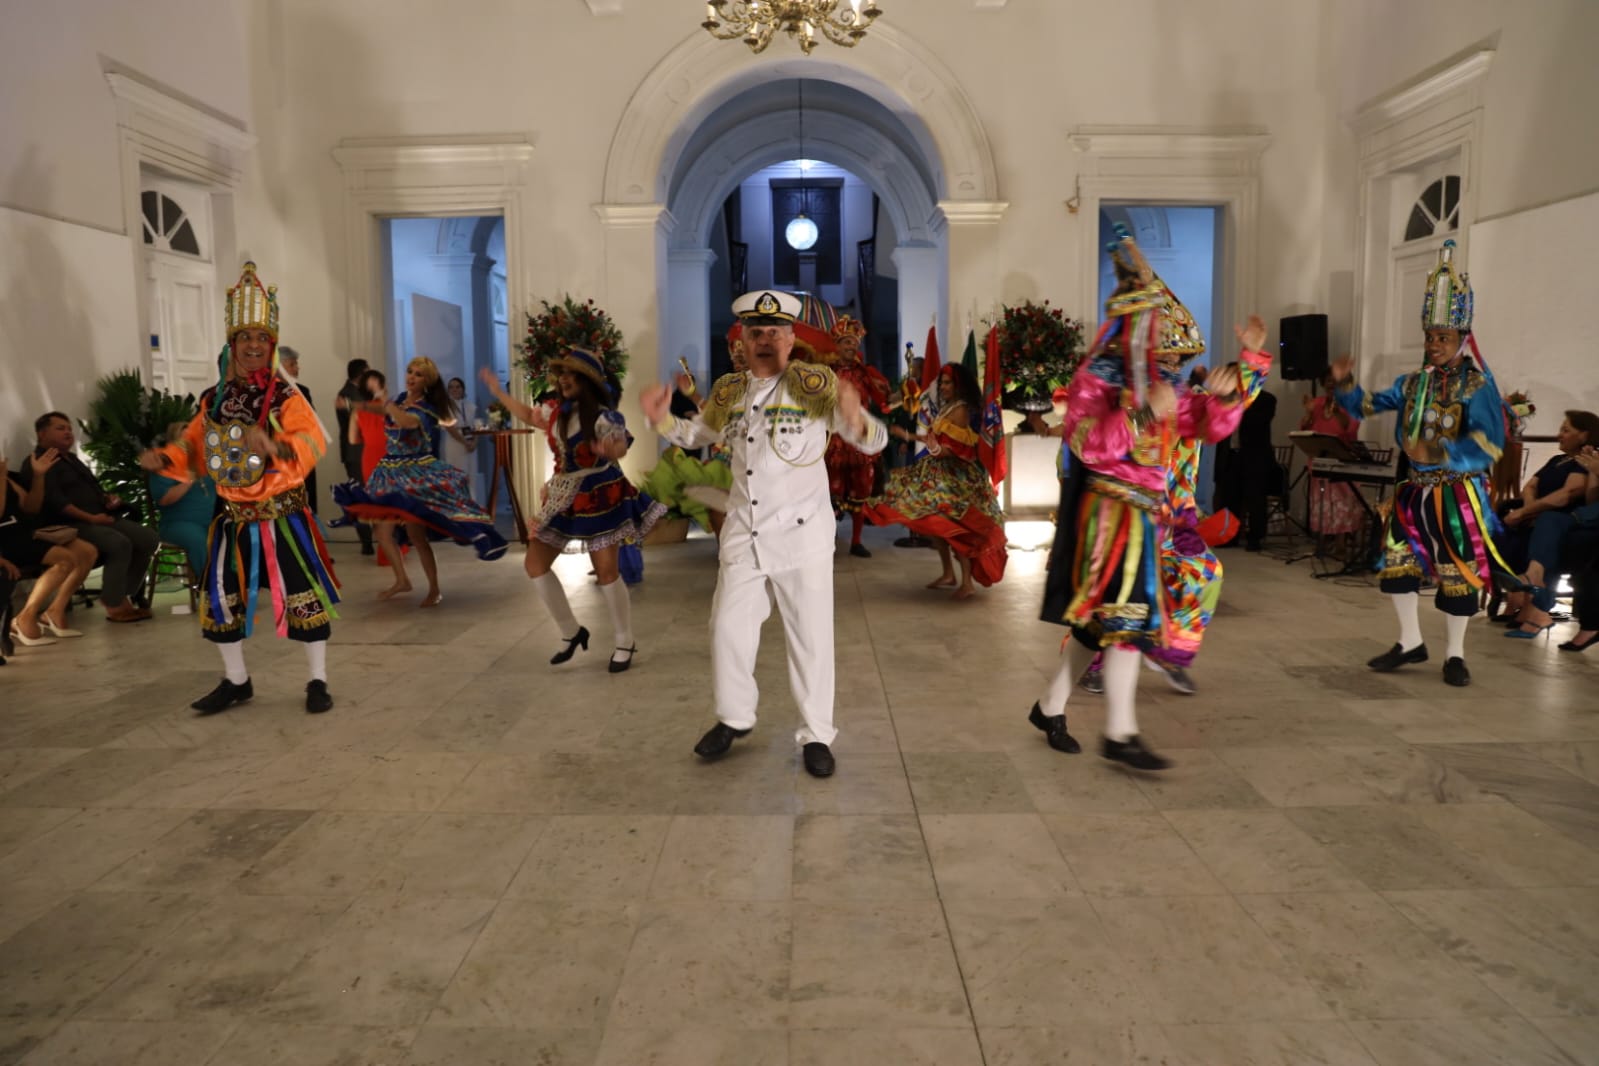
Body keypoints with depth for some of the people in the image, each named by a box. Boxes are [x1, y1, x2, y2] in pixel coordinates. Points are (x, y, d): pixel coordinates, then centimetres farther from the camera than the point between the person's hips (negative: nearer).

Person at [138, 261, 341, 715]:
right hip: (233, 518, 6)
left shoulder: (285, 396, -10)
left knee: (303, 595, -3)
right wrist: (163, 459, -6)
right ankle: (236, 681, 27)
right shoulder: (214, 398, 6)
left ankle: (317, 681, 12)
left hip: (281, 516, -5)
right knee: (220, 599, 11)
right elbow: (194, 448, 13)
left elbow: (313, 442, -24)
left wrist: (275, 445, -41)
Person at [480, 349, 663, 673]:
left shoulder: (603, 416, -18)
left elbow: (620, 445, -36)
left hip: (599, 497, -7)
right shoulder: (557, 410, 3)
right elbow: (529, 415, 24)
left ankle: (625, 643, 13)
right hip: (563, 498, 8)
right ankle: (572, 632, 18)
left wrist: (609, 450, -59)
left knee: (607, 572, -5)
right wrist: (499, 392, 26)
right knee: (535, 564, 5)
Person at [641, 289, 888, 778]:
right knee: (728, 628, 13)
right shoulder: (729, 391, 3)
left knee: (811, 637, 3)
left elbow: (874, 441, -14)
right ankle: (734, 718, 34)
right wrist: (663, 419, -1)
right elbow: (697, 434, 20)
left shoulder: (813, 385, -10)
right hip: (743, 533, 5)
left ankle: (817, 735, 19)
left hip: (801, 533, -4)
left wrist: (855, 420, -37)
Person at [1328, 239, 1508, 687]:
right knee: (1398, 565, 8)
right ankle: (1410, 642, 23)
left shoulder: (1478, 386, -11)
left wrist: (1434, 454, -31)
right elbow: (1365, 406, 11)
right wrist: (1344, 383, -8)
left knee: (1457, 574, 0)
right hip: (1415, 491, 6)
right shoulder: (1412, 382, 7)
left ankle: (1455, 655, 14)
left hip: (1457, 495, -6)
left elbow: (1489, 445, -22)